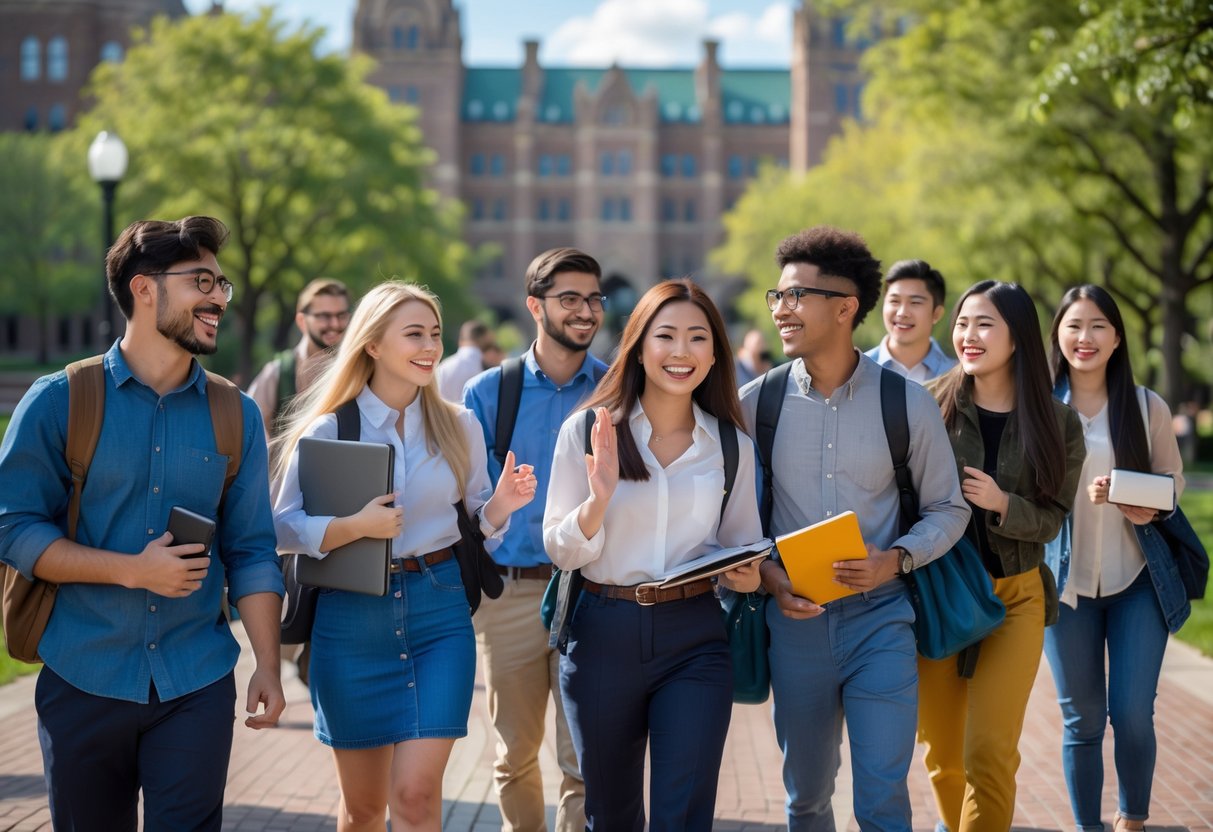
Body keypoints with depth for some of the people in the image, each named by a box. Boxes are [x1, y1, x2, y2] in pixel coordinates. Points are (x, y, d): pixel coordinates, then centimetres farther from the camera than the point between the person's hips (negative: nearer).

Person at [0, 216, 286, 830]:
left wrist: (267, 666, -2)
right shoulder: (59, 401, -2)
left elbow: (251, 552, 6)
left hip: (196, 686, 1)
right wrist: (134, 571, -14)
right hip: (83, 680, -1)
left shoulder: (235, 415, 6)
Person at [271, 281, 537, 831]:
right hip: (351, 618, -1)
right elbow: (283, 528, -6)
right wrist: (353, 527, -21)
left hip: (439, 611, 1)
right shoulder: (327, 430, -4)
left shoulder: (459, 428, 4)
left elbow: (474, 521, 12)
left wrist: (500, 506, -10)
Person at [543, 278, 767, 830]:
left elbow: (745, 549, 13)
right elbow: (560, 550, -3)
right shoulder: (586, 431, -2)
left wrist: (750, 576, -9)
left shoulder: (732, 447, 4)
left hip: (695, 641, 0)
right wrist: (600, 499, -22)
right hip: (603, 634, 0)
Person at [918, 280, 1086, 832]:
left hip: (1015, 597, 0)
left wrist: (1002, 504, -19)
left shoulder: (1057, 423, -1)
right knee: (942, 756, 10)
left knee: (990, 756, -10)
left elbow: (1051, 519, 0)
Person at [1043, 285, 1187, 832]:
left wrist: (1153, 506, -11)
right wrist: (1075, 495, -15)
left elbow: (1173, 477, 9)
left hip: (1136, 581, 0)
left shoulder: (1147, 408, -1)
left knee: (1132, 714, -3)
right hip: (1066, 581, 0)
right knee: (1081, 719, 7)